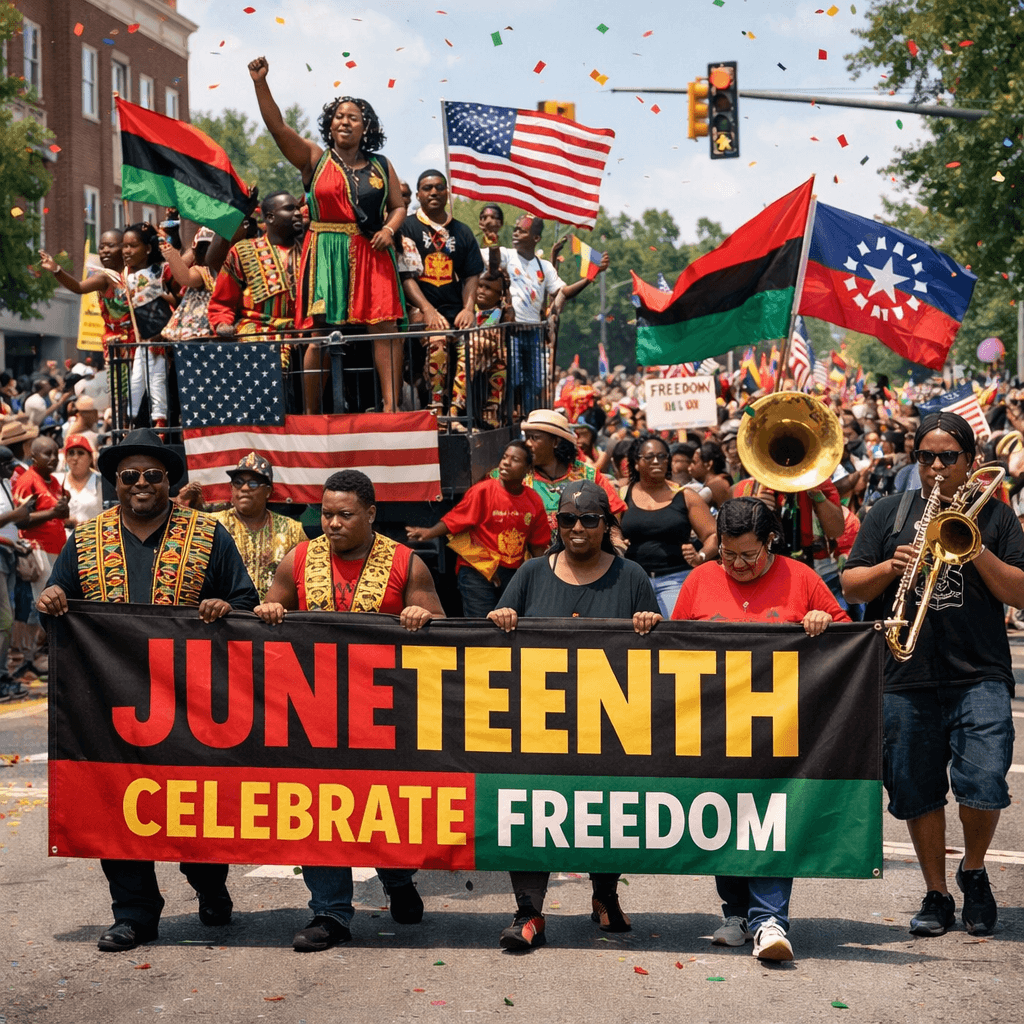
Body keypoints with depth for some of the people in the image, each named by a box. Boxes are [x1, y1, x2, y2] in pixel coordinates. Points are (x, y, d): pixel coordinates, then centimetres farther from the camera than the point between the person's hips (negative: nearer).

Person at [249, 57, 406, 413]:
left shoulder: (381, 166, 14)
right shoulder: (314, 158, 8)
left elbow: (398, 206, 18)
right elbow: (277, 126, -2)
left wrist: (389, 230, -4)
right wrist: (260, 83, -12)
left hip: (371, 254, 2)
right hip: (326, 254, -2)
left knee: (385, 327, -8)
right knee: (320, 332, -5)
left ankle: (391, 404, -8)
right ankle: (311, 413, 0)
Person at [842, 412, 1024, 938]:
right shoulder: (889, 512, 11)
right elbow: (851, 585, 8)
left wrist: (976, 550, -11)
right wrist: (891, 566, -10)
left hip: (979, 677, -2)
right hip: (906, 678, 2)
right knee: (917, 792, 6)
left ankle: (974, 869, 15)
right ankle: (936, 894, 22)